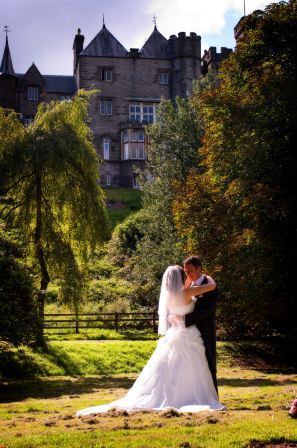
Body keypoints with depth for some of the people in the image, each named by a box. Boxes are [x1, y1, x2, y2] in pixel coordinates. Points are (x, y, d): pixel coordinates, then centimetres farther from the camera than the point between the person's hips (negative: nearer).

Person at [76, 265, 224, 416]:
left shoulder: (167, 295, 4)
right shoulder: (187, 292, -14)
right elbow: (212, 285, -10)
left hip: (173, 335, 6)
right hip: (188, 337, -6)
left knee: (164, 372, 7)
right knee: (191, 373, -1)